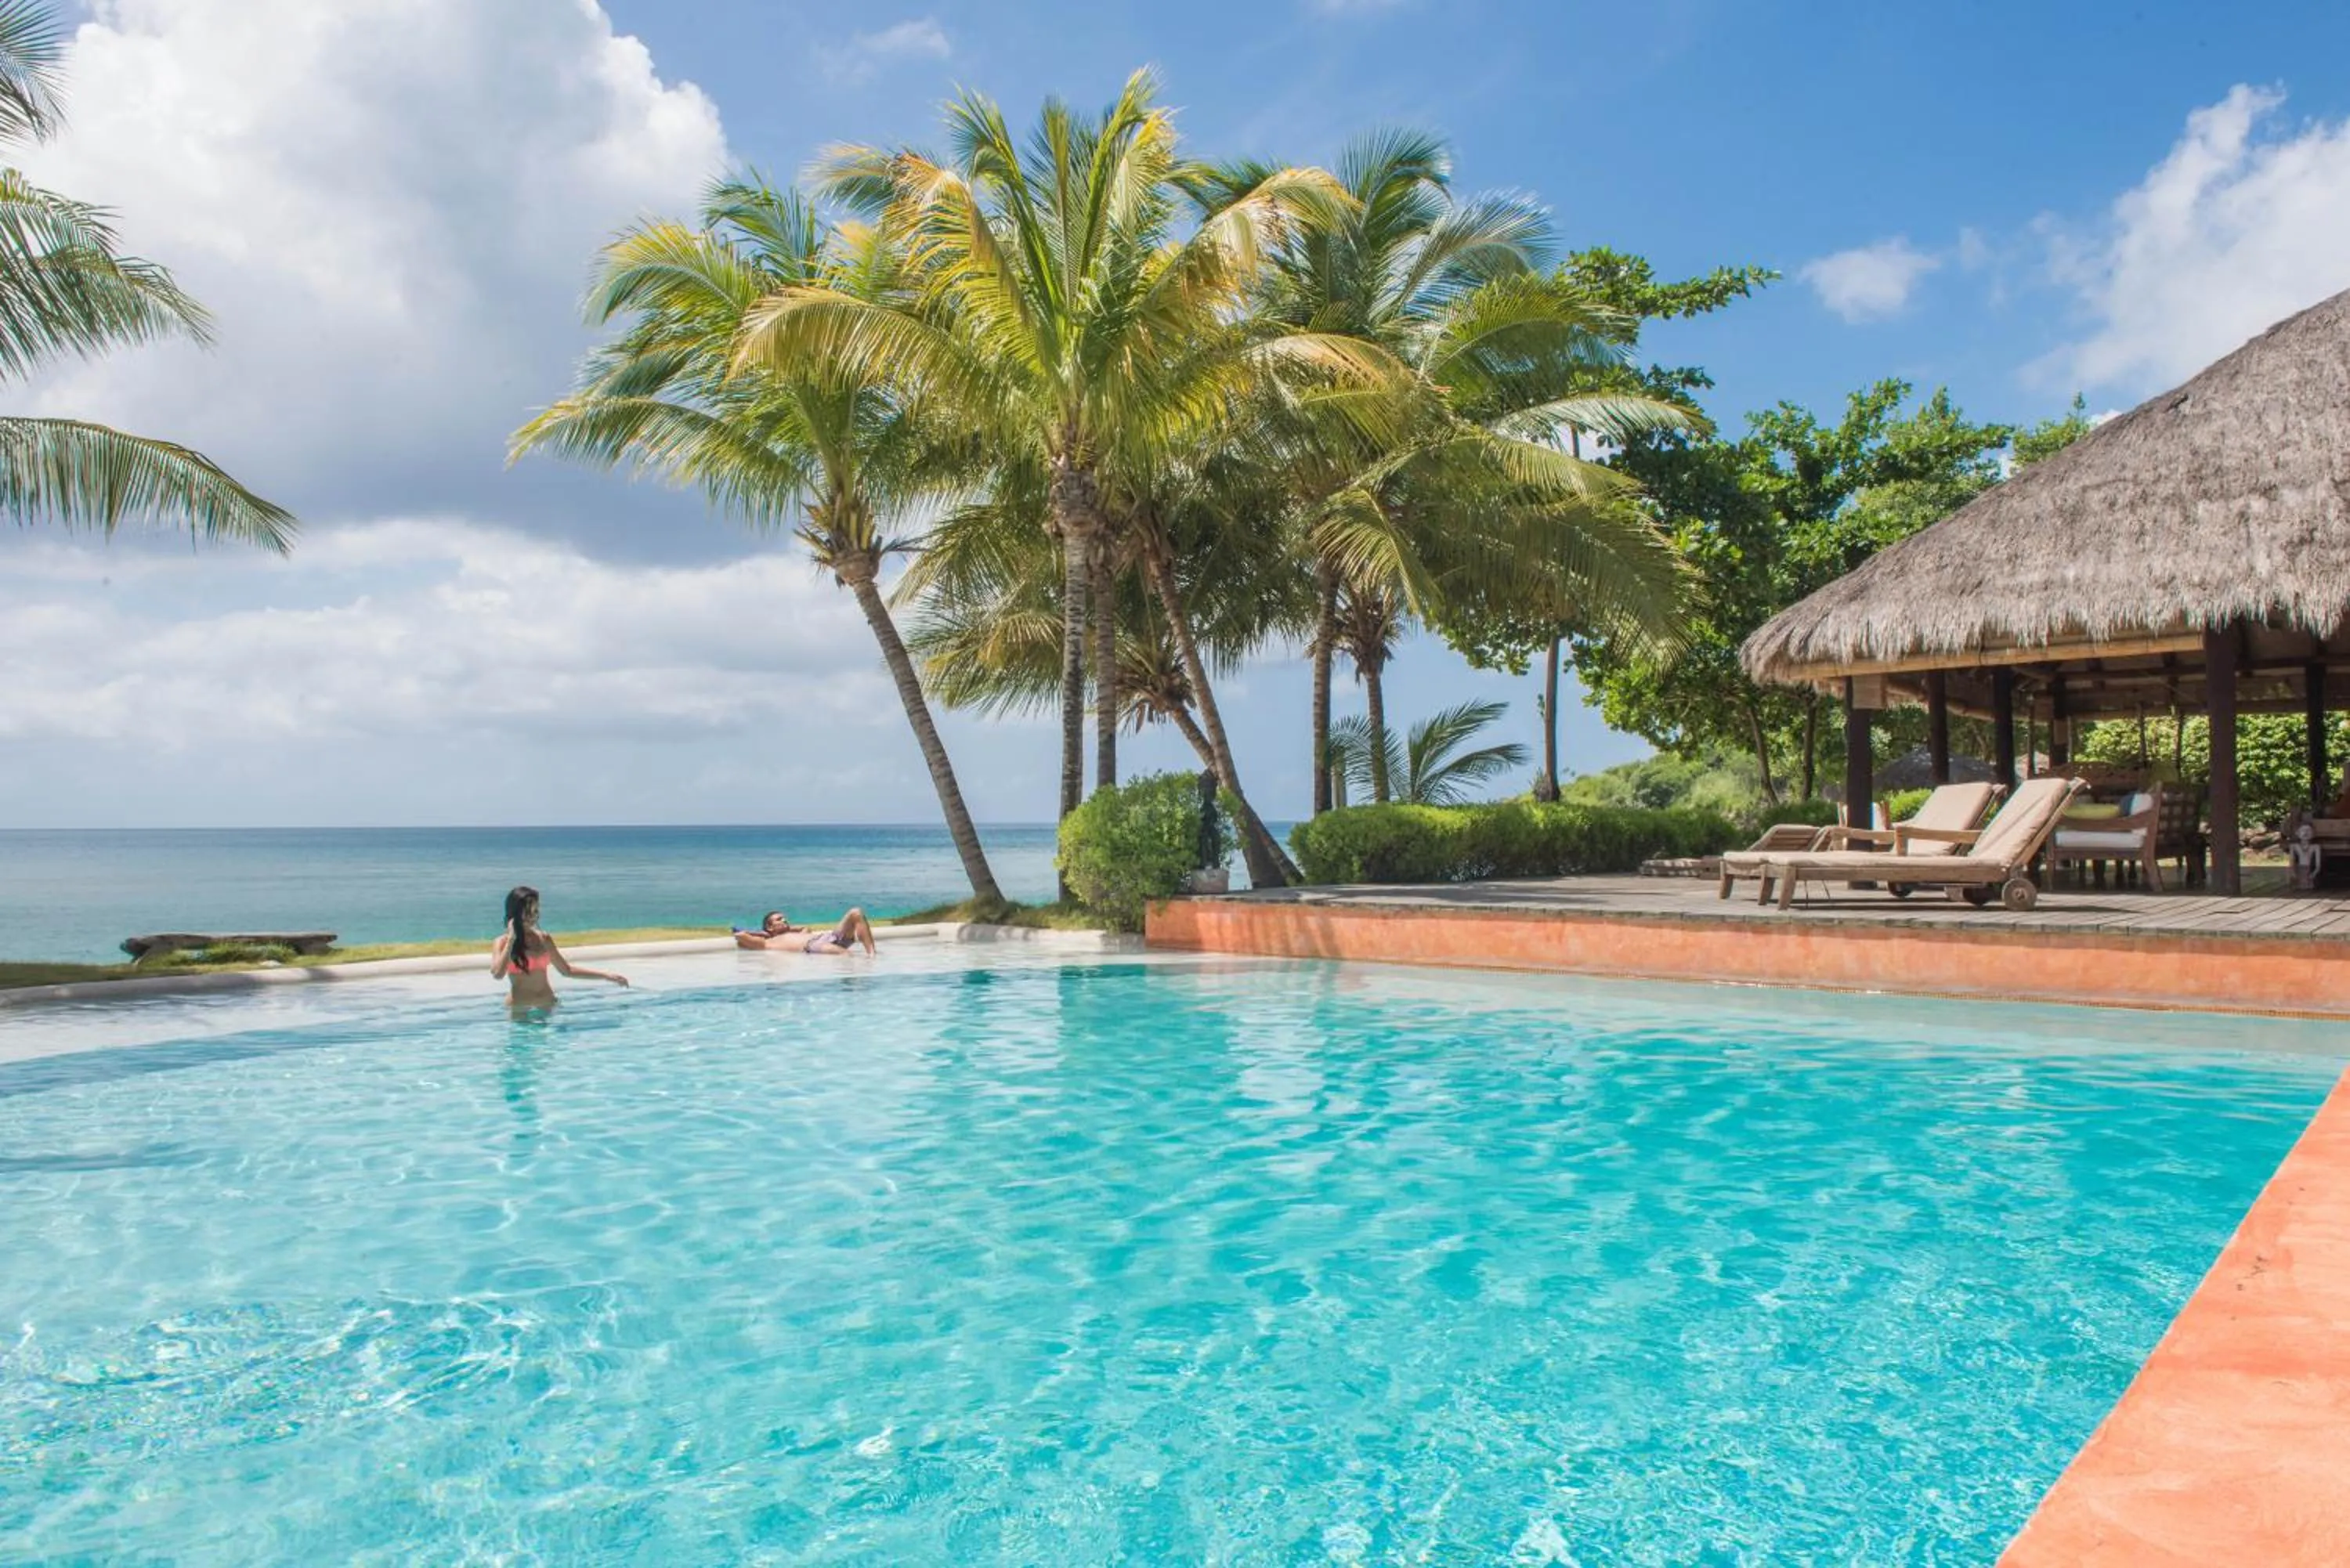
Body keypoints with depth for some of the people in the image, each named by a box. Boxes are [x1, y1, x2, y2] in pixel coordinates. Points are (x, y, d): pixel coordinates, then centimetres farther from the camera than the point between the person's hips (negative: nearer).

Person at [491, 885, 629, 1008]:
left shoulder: (543, 939, 7)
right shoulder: (503, 942, -5)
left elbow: (567, 970, 16)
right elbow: (497, 974, -23)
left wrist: (605, 975, 12)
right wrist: (511, 939, -17)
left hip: (548, 1005, 4)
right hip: (520, 1009, -4)